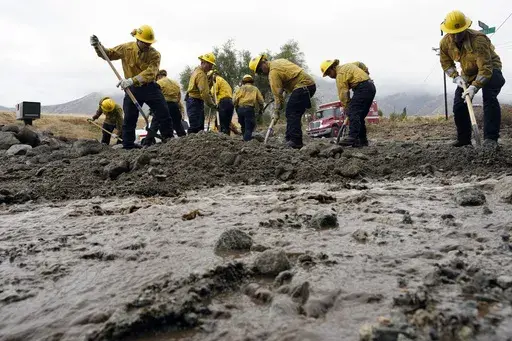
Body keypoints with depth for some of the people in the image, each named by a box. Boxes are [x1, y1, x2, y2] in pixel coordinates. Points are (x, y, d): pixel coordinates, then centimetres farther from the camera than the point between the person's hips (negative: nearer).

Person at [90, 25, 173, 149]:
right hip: (132, 89, 1)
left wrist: (131, 80, -39)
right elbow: (108, 54, 9)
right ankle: (128, 145, 12)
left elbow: (150, 73, -27)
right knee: (129, 119, 2)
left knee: (164, 114, -1)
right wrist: (98, 46, -12)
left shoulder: (154, 54, -12)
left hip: (150, 88, -1)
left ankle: (169, 140, 14)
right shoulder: (126, 48, -4)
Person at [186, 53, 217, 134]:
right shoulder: (201, 74, -17)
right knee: (195, 127, -15)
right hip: (196, 102, -11)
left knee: (200, 126, 11)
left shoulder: (197, 70, 16)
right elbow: (204, 93, -24)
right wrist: (212, 105, -18)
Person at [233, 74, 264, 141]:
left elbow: (235, 100, 2)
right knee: (249, 127, -3)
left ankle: (245, 139, 20)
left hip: (240, 109, 2)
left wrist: (236, 108, 14)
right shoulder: (255, 89, 14)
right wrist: (260, 110, 22)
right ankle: (247, 140, -14)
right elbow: (261, 101, 8)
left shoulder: (240, 88, 14)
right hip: (250, 109, -2)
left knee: (243, 126, 15)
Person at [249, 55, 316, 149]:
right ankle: (290, 140, 11)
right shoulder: (278, 62, 18)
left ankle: (295, 142, -18)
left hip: (303, 86, -10)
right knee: (292, 113, 10)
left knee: (292, 113, -13)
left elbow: (277, 94, -14)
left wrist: (276, 112, -9)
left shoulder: (273, 71, -12)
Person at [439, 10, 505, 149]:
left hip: (490, 69, -6)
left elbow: (486, 68, -38)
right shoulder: (445, 42, -17)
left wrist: (474, 86, -49)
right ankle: (463, 139, 16)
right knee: (459, 105, 0)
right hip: (468, 73, 6)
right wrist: (456, 77, -19)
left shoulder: (478, 40, -35)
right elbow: (446, 62, -2)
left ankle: (491, 138, -30)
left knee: (489, 98, -30)